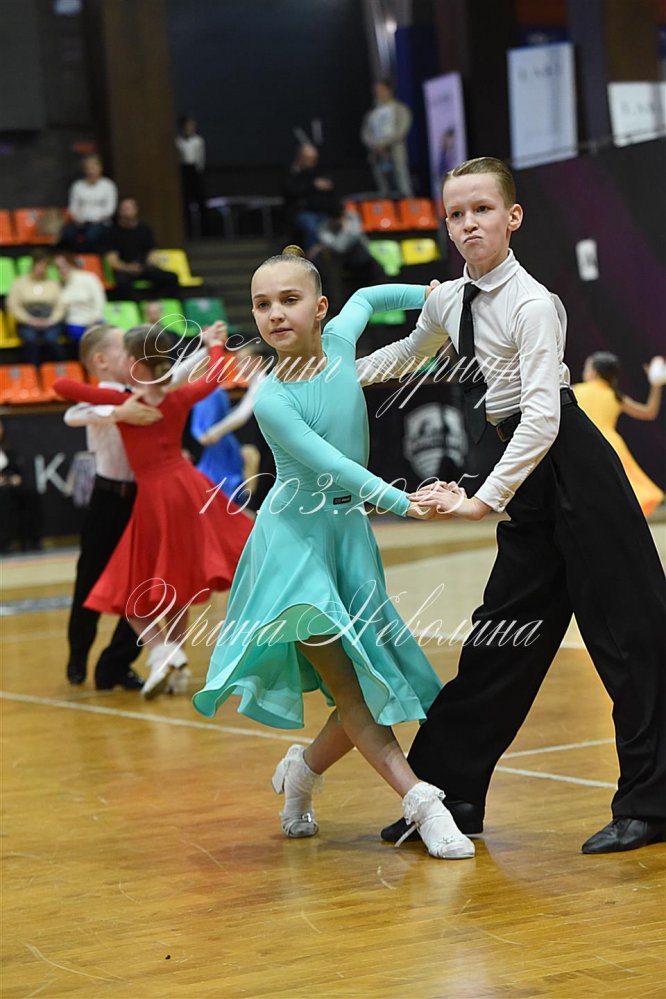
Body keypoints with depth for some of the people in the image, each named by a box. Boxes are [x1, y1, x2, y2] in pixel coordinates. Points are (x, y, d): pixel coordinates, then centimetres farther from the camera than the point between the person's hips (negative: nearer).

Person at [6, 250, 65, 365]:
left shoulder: (53, 283, 15)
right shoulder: (19, 282, 11)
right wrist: (30, 320, -8)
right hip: (27, 323, 0)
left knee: (52, 340, -35)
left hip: (49, 323, 0)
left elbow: (60, 305, 9)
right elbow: (13, 306, 5)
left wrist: (50, 320, -9)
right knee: (30, 341, -36)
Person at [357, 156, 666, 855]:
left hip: (573, 468, -8)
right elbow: (408, 353, 31)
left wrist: (485, 499, -24)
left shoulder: (531, 304, -16)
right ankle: (449, 792, 18)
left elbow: (542, 417, -24)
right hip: (529, 482, 8)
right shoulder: (448, 301, 7)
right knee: (501, 638, 11)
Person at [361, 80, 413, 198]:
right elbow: (365, 134, 13)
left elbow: (401, 130, -4)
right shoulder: (372, 114, 20)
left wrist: (383, 143, -12)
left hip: (395, 150, -4)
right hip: (377, 153, 4)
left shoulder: (400, 109, 8)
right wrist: (375, 144, -8)